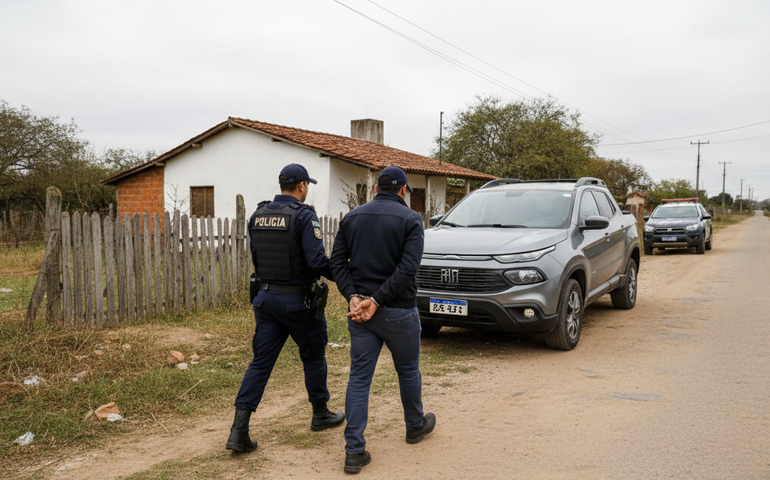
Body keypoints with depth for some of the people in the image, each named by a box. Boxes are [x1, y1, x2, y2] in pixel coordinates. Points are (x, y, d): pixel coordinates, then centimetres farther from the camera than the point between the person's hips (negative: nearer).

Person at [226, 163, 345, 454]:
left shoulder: (258, 215, 6)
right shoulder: (304, 216, -15)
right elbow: (317, 261, -22)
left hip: (266, 297, 6)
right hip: (297, 301, -5)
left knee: (261, 362, 7)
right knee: (313, 357, 14)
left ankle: (239, 431, 1)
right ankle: (320, 415, 31)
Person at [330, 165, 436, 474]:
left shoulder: (352, 217, 7)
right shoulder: (410, 219, -6)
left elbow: (337, 262, 0)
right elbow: (408, 267, -18)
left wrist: (353, 296, -9)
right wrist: (376, 301, -18)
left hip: (360, 312, 3)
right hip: (399, 311, -3)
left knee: (359, 378, 5)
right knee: (408, 371, 18)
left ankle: (354, 451, 2)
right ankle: (415, 426, 39)